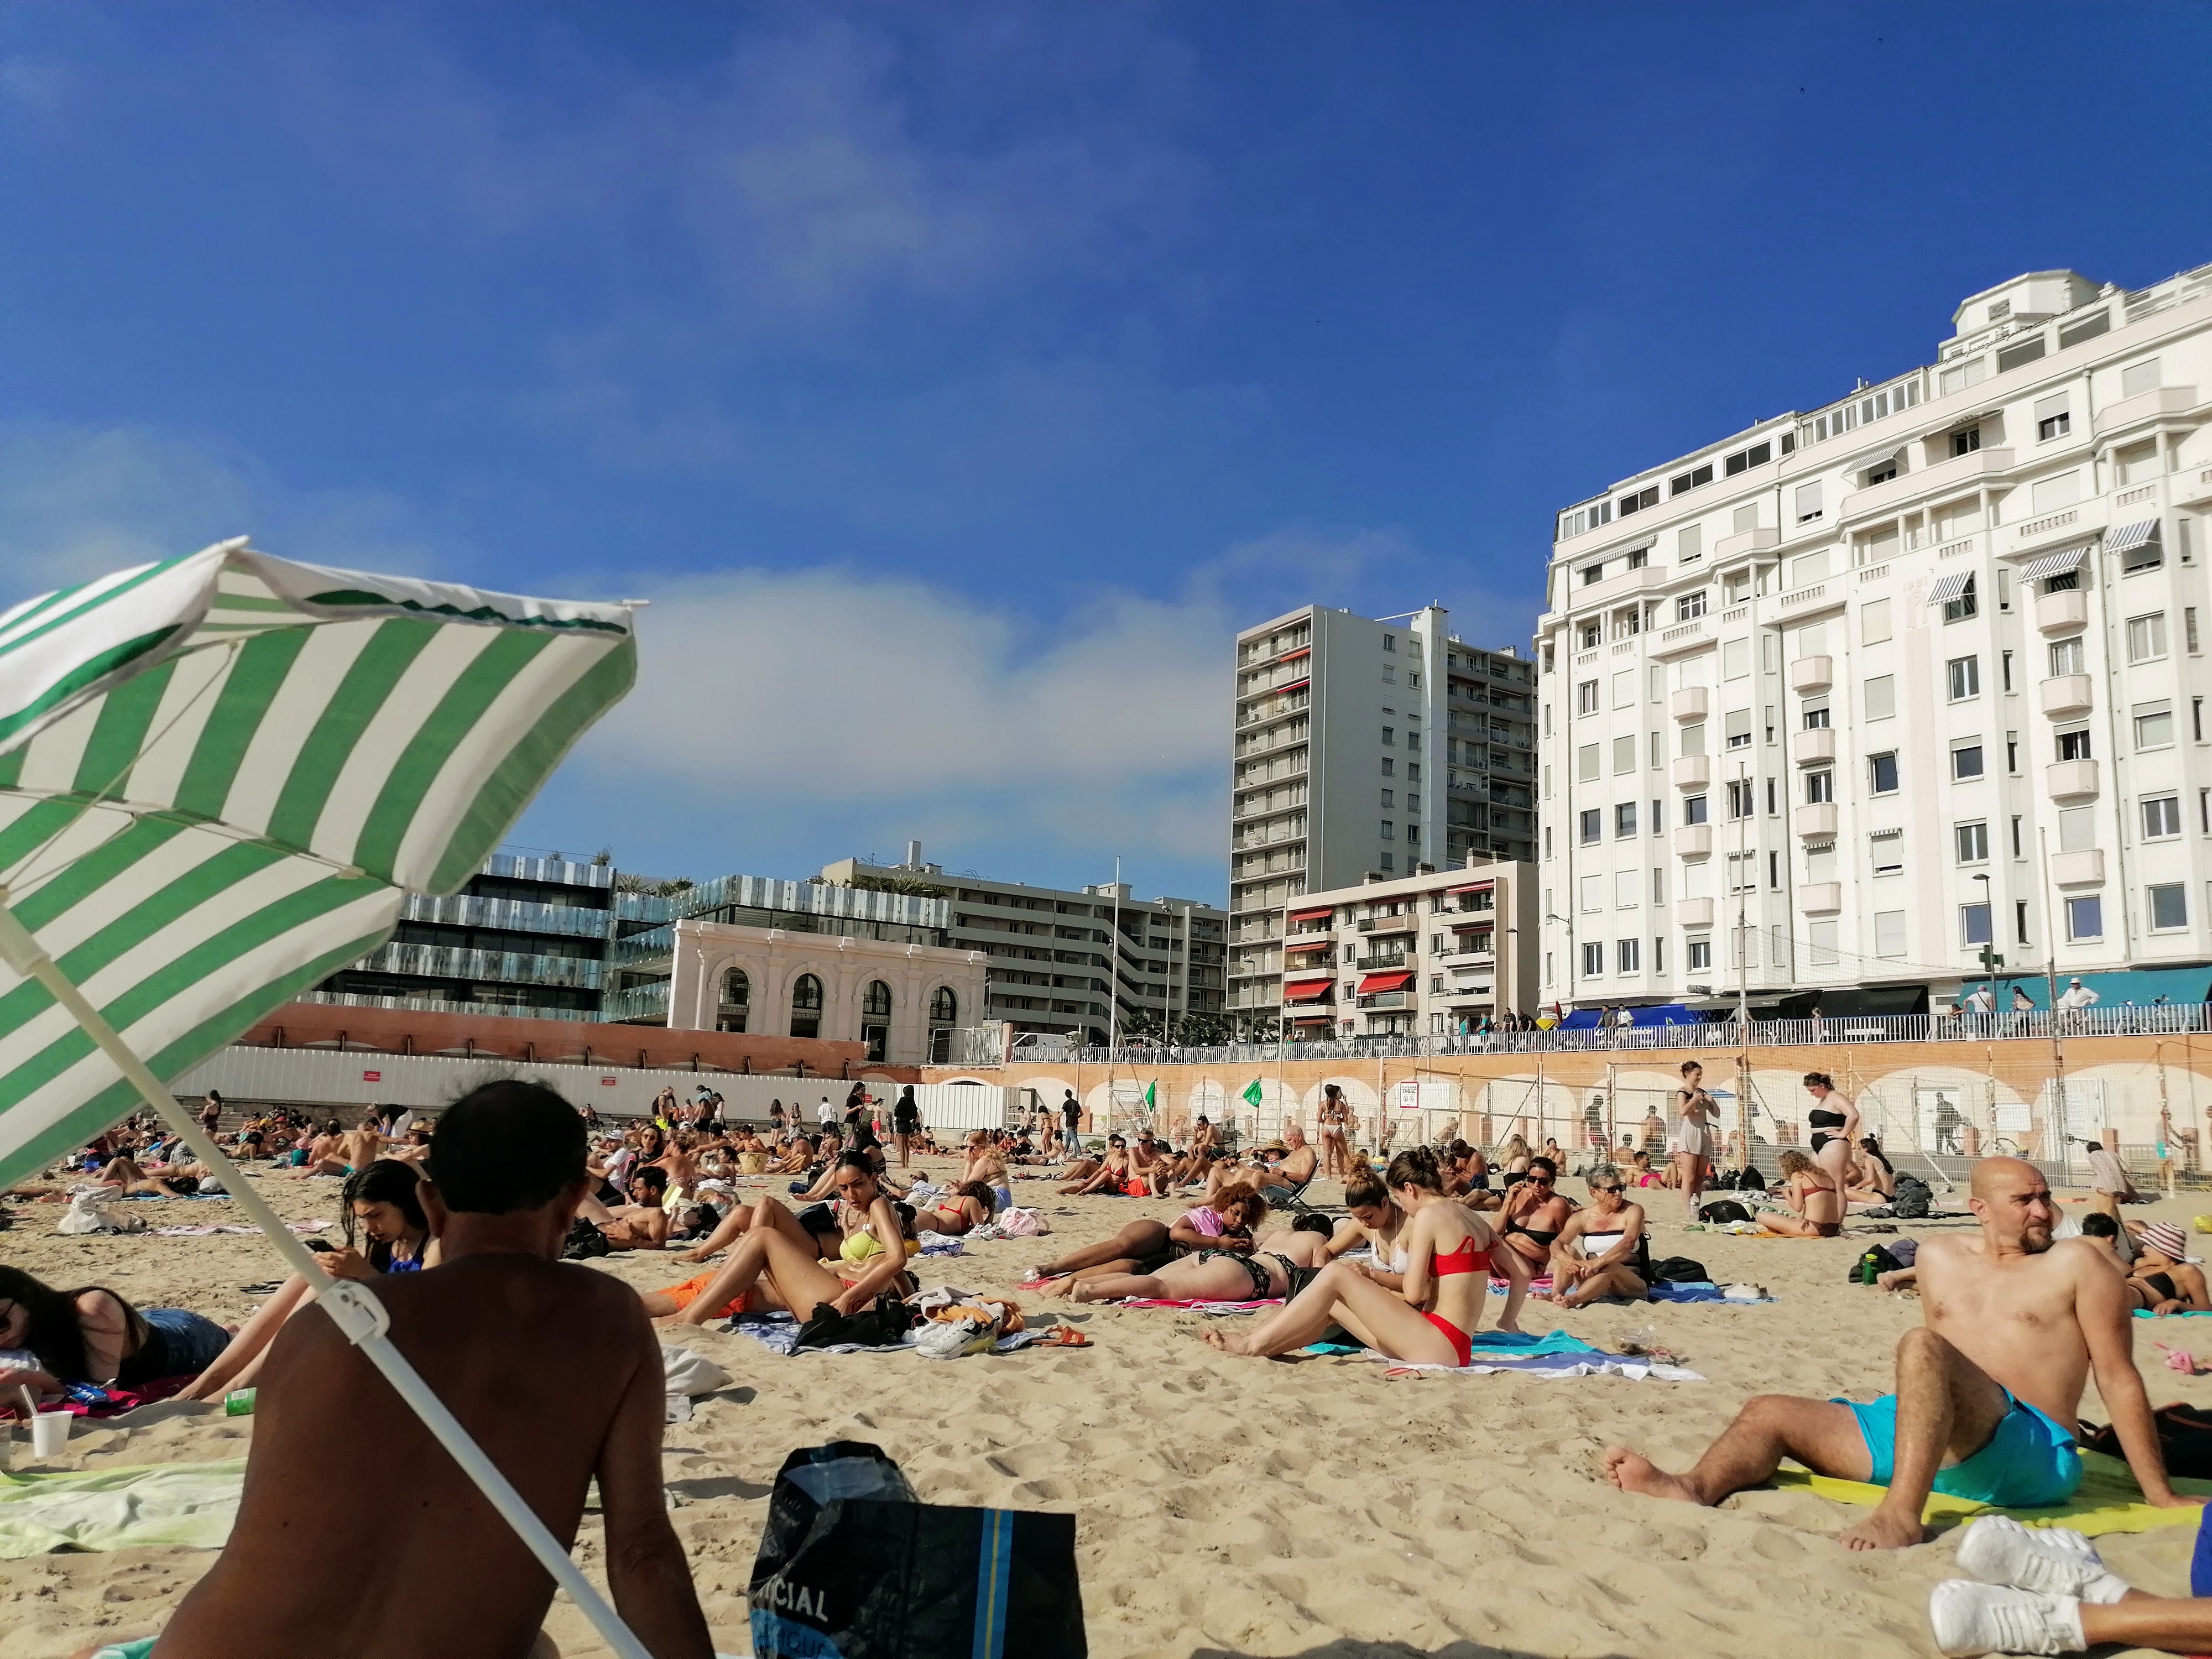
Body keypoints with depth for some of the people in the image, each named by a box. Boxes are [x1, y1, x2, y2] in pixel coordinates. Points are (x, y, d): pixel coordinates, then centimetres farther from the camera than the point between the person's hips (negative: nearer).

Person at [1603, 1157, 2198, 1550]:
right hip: (1929, 1442, 6)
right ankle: (1696, 1486, -36)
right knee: (1770, 1412, -6)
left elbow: (2119, 1379, 0)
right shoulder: (1940, 1257, 17)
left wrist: (2160, 1497, -2)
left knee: (1920, 1345, -33)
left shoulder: (2075, 1263, 3)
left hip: (2031, 1454, -6)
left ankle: (1901, 1514, -44)